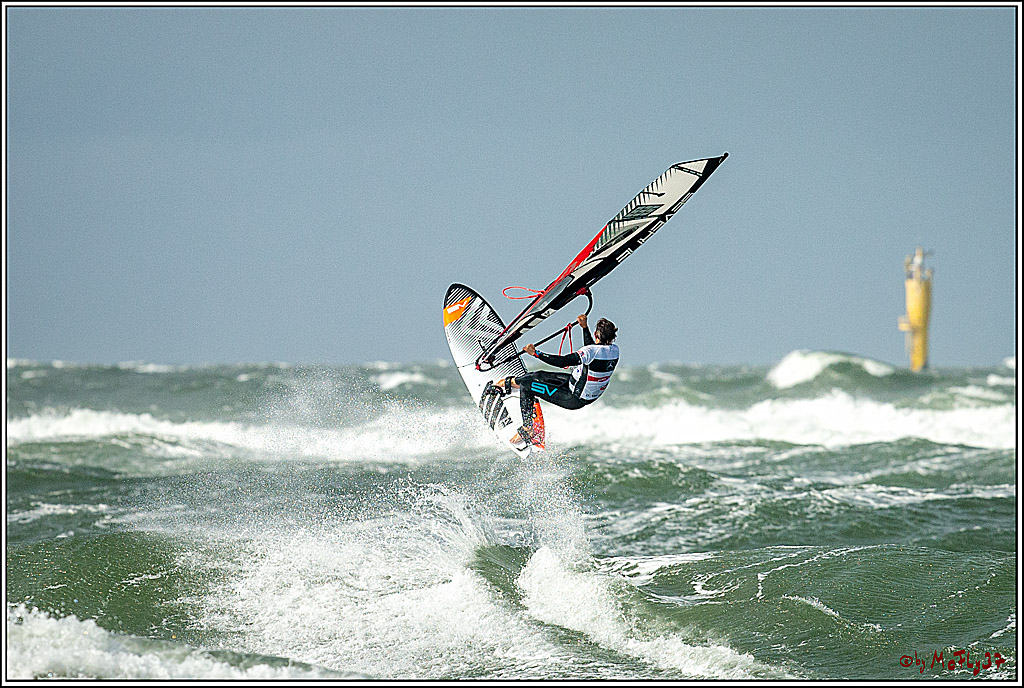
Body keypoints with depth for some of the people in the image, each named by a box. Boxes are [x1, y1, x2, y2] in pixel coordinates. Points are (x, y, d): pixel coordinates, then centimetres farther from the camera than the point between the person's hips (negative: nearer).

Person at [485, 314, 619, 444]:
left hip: (574, 399, -9)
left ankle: (526, 431, 12)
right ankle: (508, 382, 43)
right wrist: (585, 327, 18)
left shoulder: (593, 351, -30)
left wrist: (536, 353, -30)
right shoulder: (614, 349, -4)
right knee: (539, 375, 20)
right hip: (592, 396, 9)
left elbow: (562, 362, -33)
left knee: (526, 386, 1)